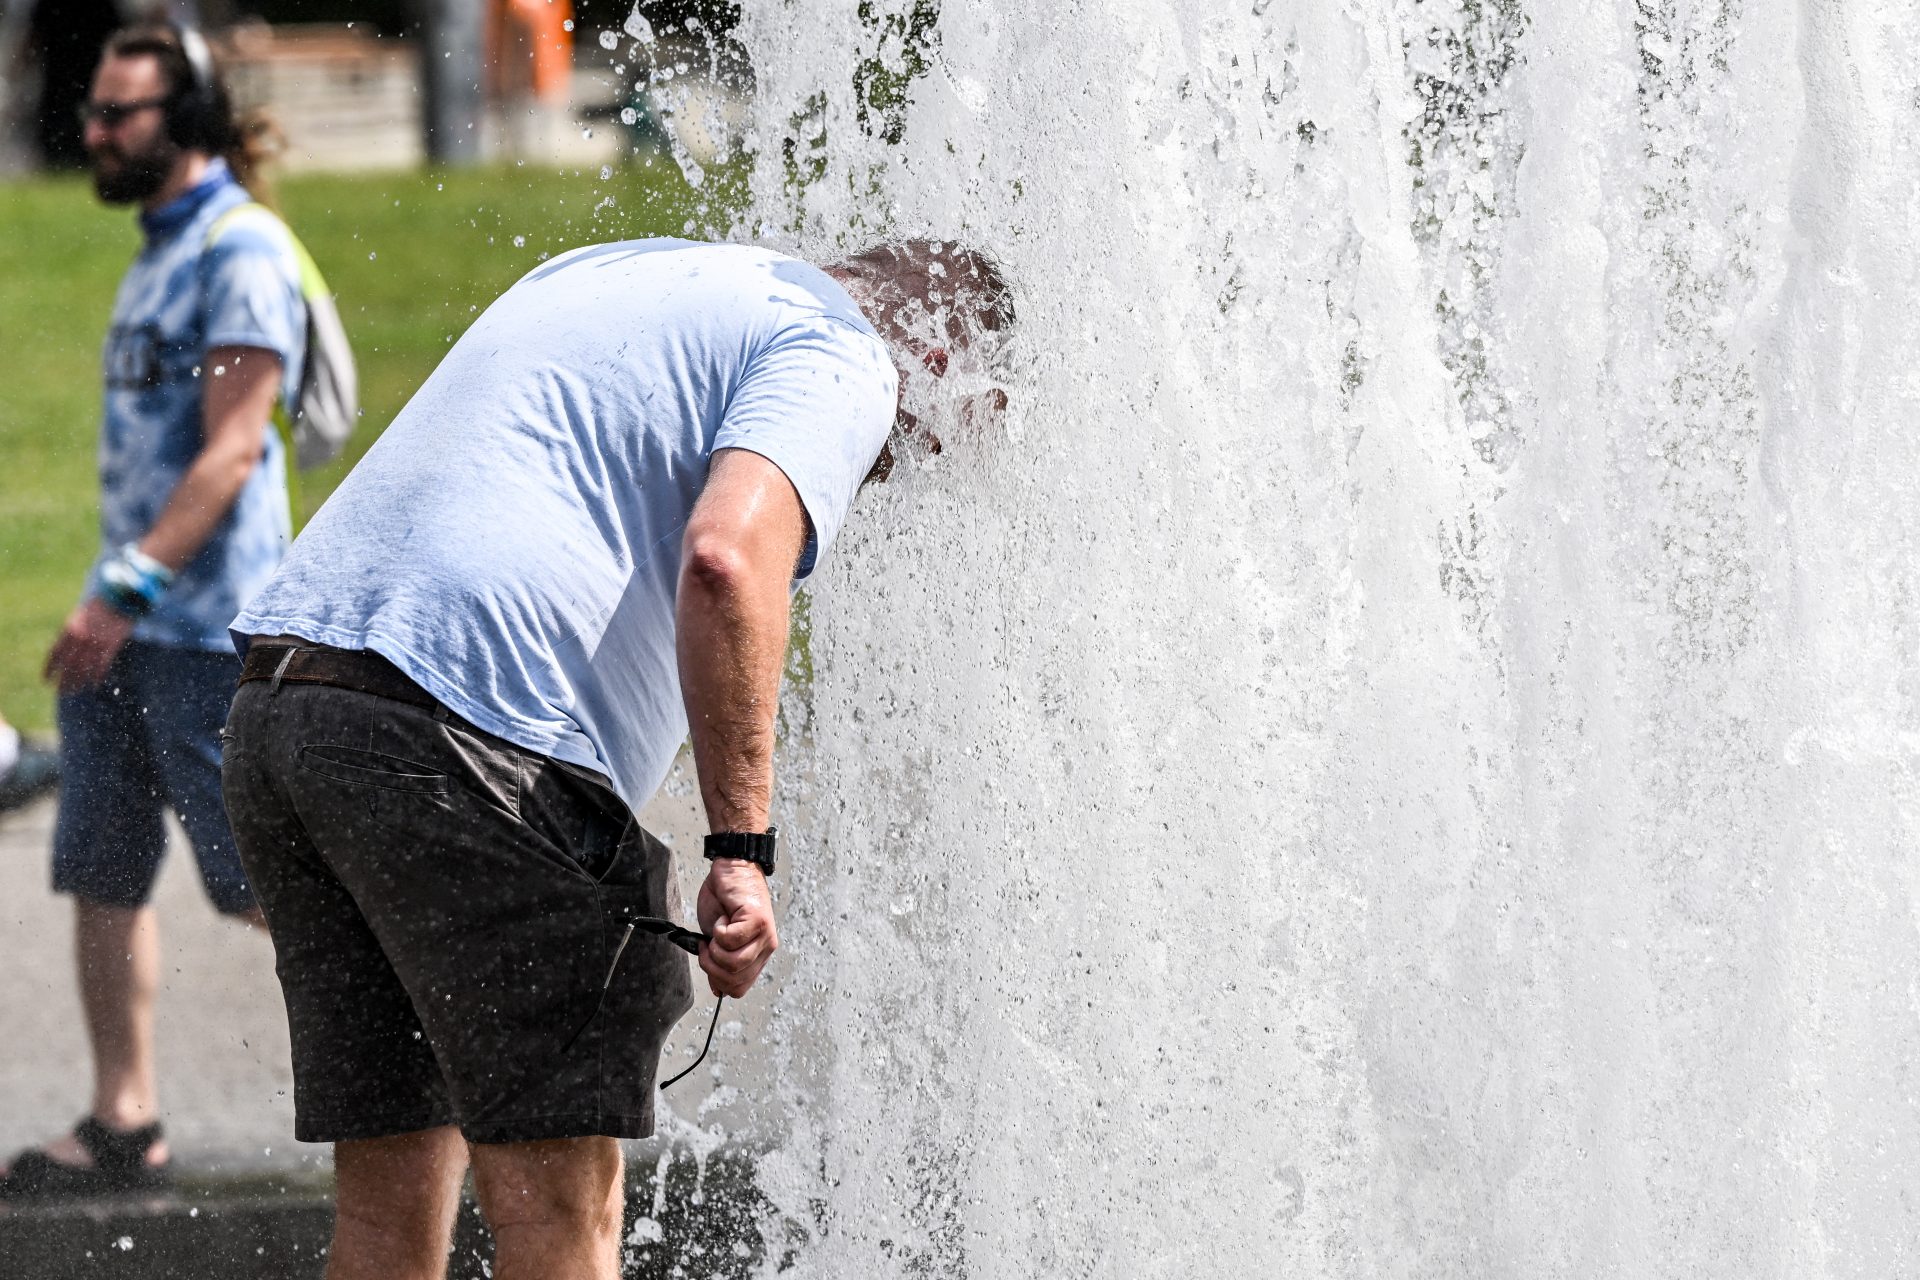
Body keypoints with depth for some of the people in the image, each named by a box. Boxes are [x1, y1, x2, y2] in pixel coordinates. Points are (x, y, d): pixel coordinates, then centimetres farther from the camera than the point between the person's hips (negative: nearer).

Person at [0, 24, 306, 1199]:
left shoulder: (242, 254, -13)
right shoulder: (157, 253, 16)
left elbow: (232, 449, -20)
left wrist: (131, 588, -25)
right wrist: (117, 595, 20)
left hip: (204, 627, -9)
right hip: (129, 627, 9)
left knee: (263, 880, -5)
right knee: (103, 873, 5)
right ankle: (125, 1127, 7)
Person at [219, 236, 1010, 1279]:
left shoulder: (613, 269, 32)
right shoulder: (842, 363, 4)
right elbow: (726, 557, -15)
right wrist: (740, 849, -15)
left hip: (274, 717, 8)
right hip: (470, 738, -8)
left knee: (388, 1194, 11)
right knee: (558, 1196, -2)